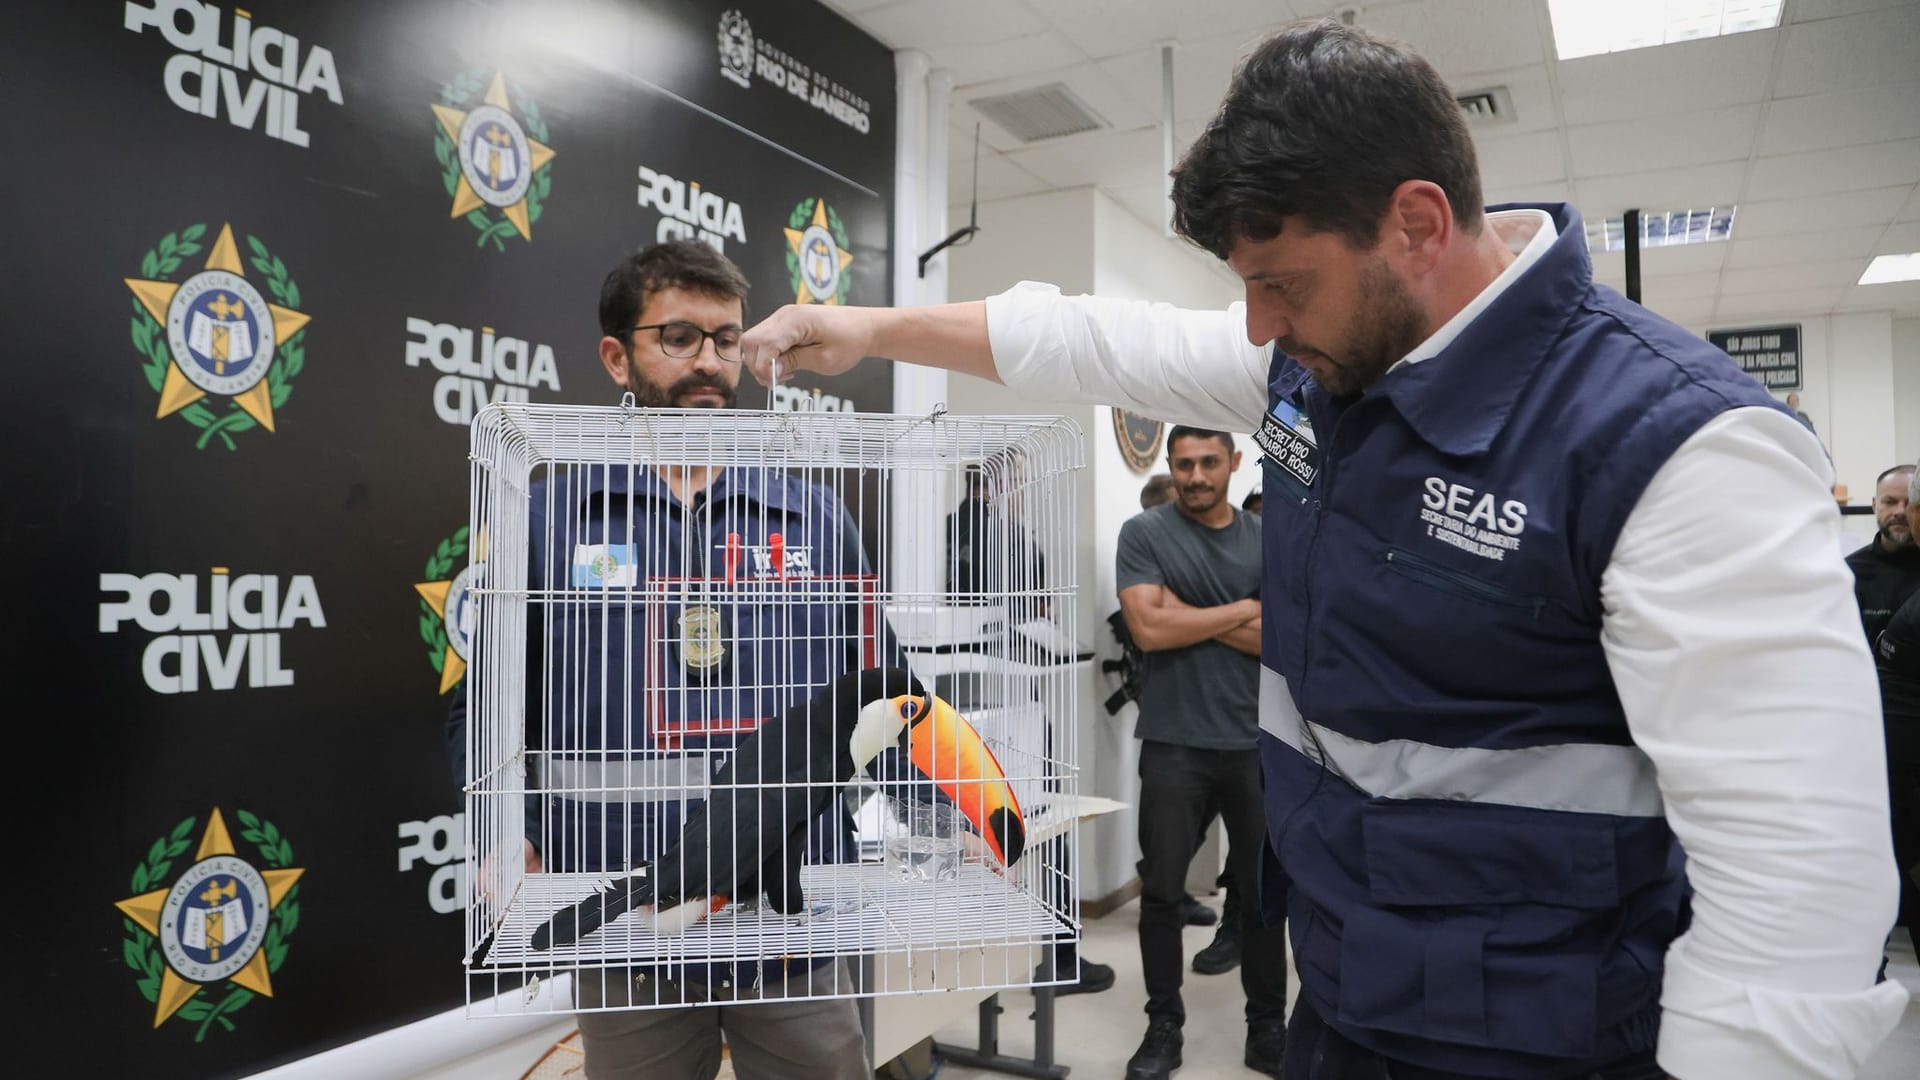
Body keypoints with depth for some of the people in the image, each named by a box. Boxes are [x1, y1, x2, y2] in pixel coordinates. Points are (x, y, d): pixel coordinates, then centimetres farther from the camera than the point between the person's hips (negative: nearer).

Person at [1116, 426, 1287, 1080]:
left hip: (1257, 742, 3)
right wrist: (1241, 613, -7)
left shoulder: (1265, 540, 6)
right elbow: (1149, 629, -14)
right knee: (1162, 891, 6)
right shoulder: (1144, 534, -2)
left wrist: (1189, 614, -11)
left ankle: (1267, 1028, 26)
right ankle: (1163, 1026, 21)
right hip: (1174, 743, -2)